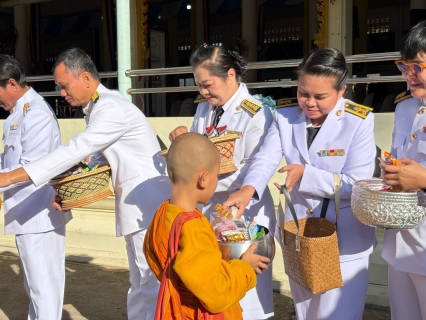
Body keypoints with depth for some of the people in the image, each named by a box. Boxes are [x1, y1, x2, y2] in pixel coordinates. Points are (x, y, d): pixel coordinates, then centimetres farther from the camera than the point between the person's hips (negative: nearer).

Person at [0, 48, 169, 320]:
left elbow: (75, 151, -22)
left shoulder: (112, 108, -16)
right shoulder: (97, 109, 15)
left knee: (152, 286, -4)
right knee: (141, 284, 17)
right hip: (136, 206, 10)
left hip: (147, 202, -10)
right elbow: (97, 158, 20)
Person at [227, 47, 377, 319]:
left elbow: (357, 184, -17)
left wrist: (306, 174, -25)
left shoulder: (359, 121, -14)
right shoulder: (285, 116, -2)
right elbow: (266, 158, -15)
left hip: (344, 241, -4)